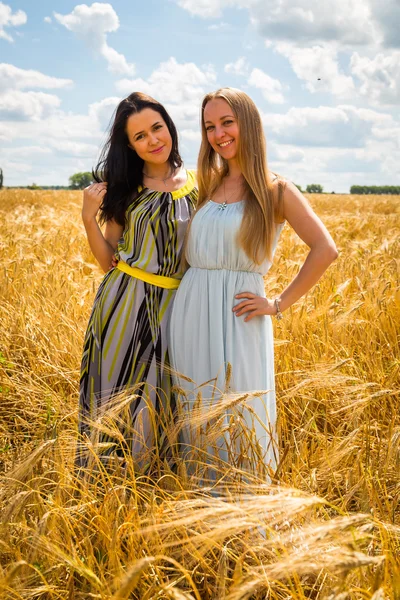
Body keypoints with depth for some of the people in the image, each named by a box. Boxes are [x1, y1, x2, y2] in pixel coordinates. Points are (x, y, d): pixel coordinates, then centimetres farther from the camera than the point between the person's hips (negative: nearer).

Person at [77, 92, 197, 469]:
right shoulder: (123, 188, 4)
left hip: (172, 308, 0)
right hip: (122, 304, 0)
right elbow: (108, 262, 2)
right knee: (112, 396, 7)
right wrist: (89, 218, -9)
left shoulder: (199, 185, 2)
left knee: (153, 401, 8)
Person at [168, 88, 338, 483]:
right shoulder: (206, 186, 12)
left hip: (237, 317, -4)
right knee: (196, 416, 11)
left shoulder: (276, 191, -2)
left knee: (237, 417, 2)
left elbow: (325, 250, -11)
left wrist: (280, 304, -10)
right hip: (190, 313, 5)